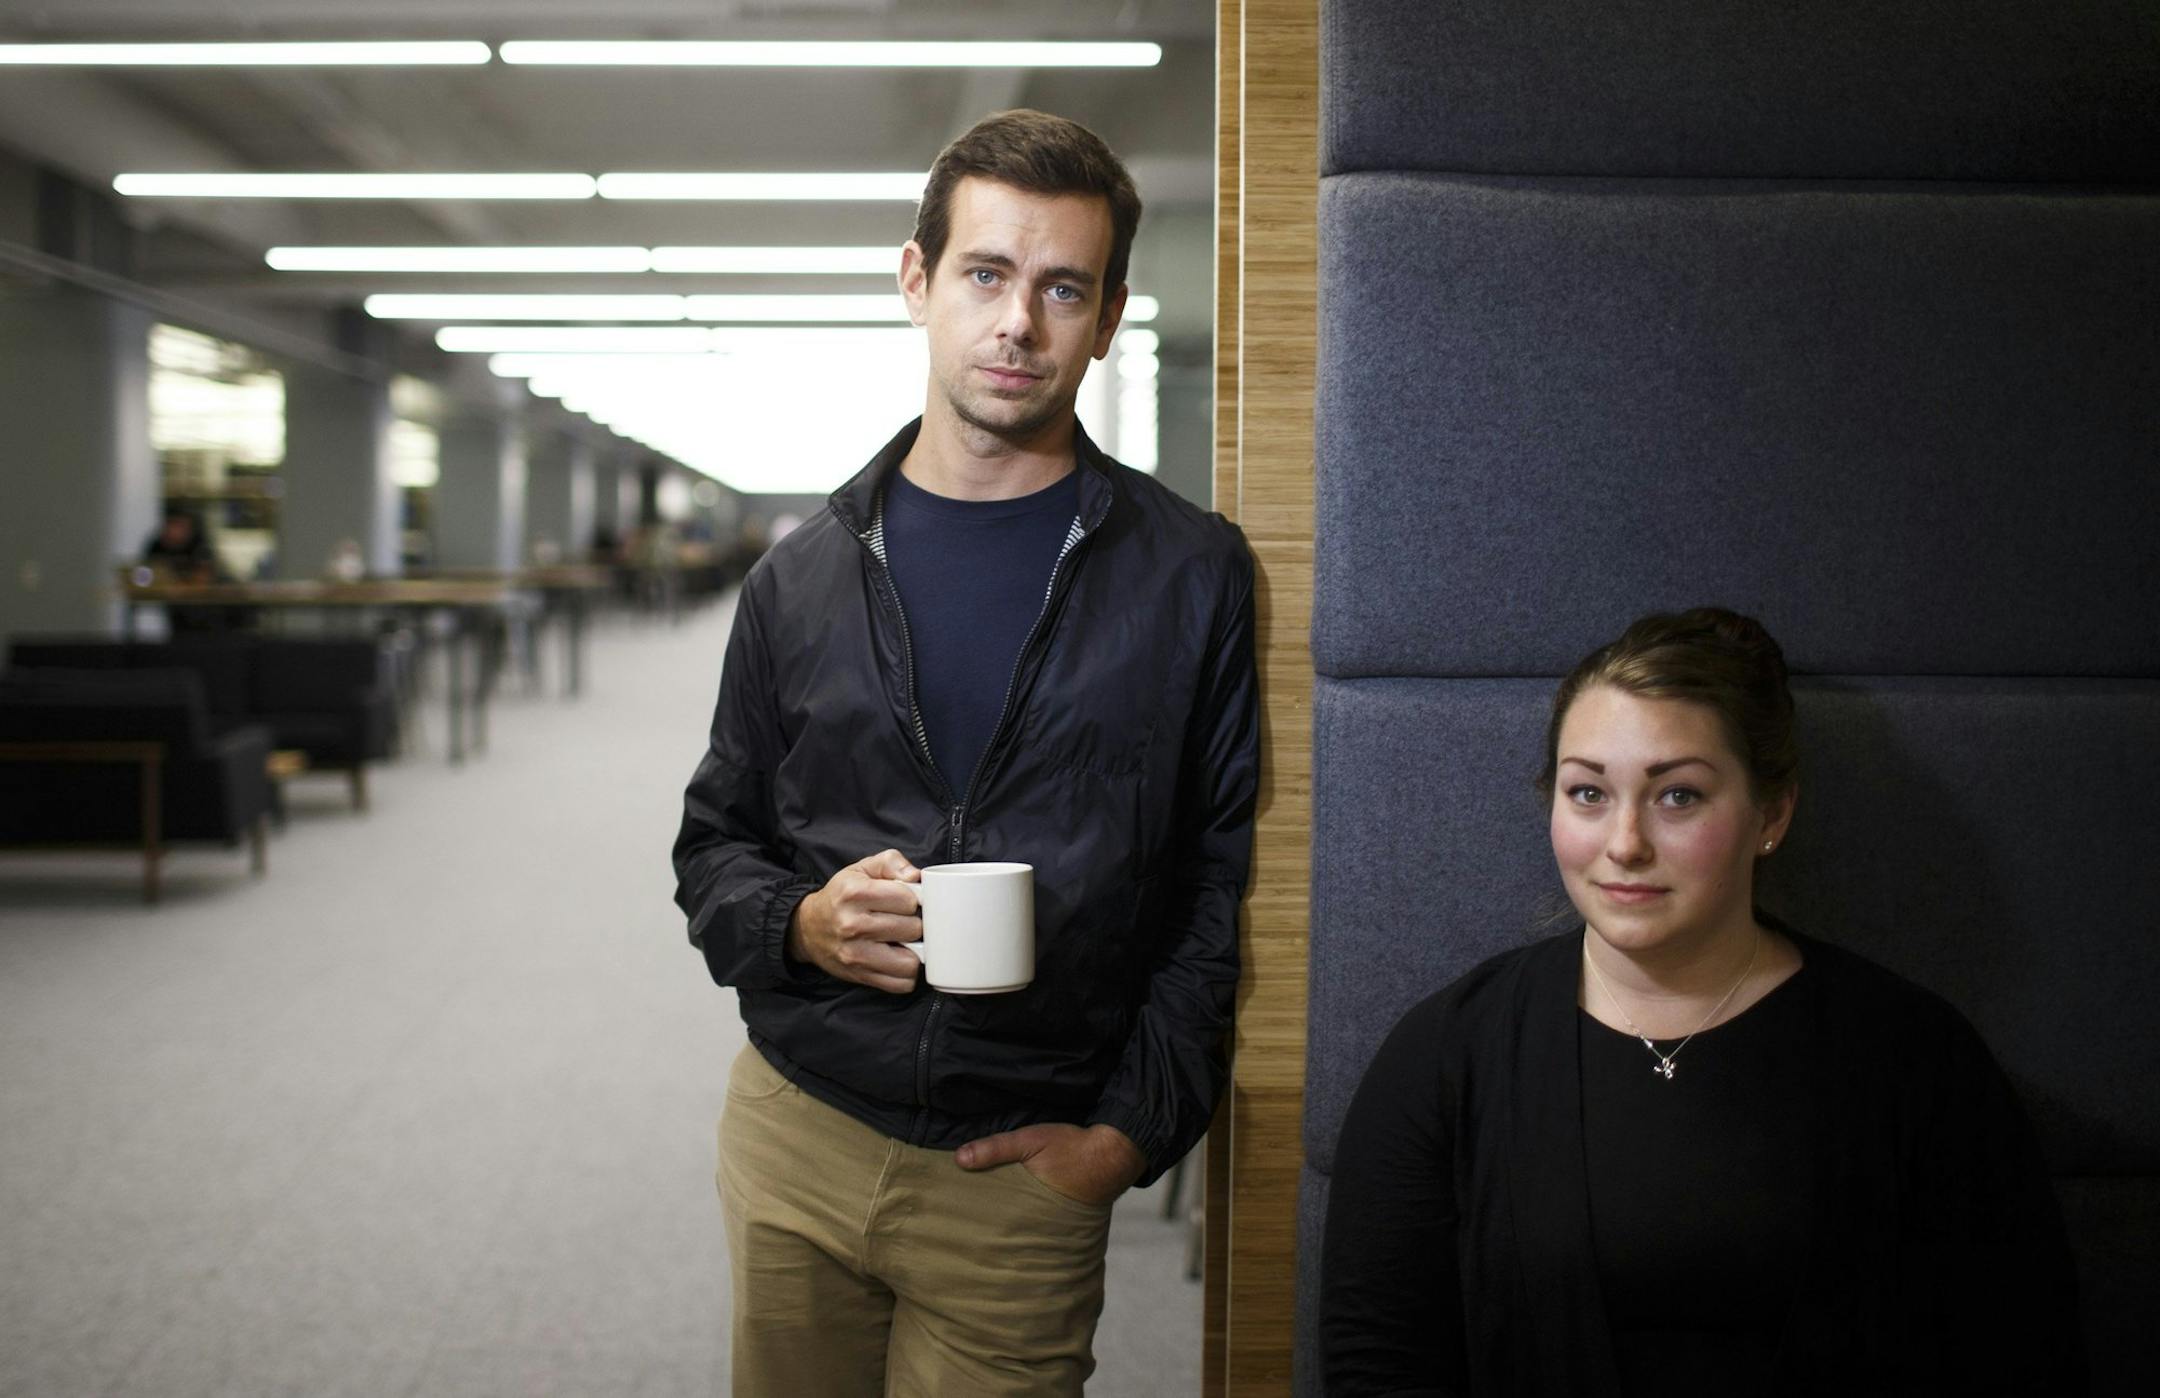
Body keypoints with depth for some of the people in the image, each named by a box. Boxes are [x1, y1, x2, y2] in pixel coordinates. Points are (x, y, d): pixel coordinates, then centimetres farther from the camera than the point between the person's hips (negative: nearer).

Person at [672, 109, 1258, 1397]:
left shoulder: (1191, 575, -2)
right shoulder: (806, 576, 4)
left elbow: (1221, 889, -2)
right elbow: (715, 845, 12)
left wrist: (1133, 1132, -8)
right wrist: (799, 924, -9)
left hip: (1022, 1181, -2)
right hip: (795, 1142, 2)